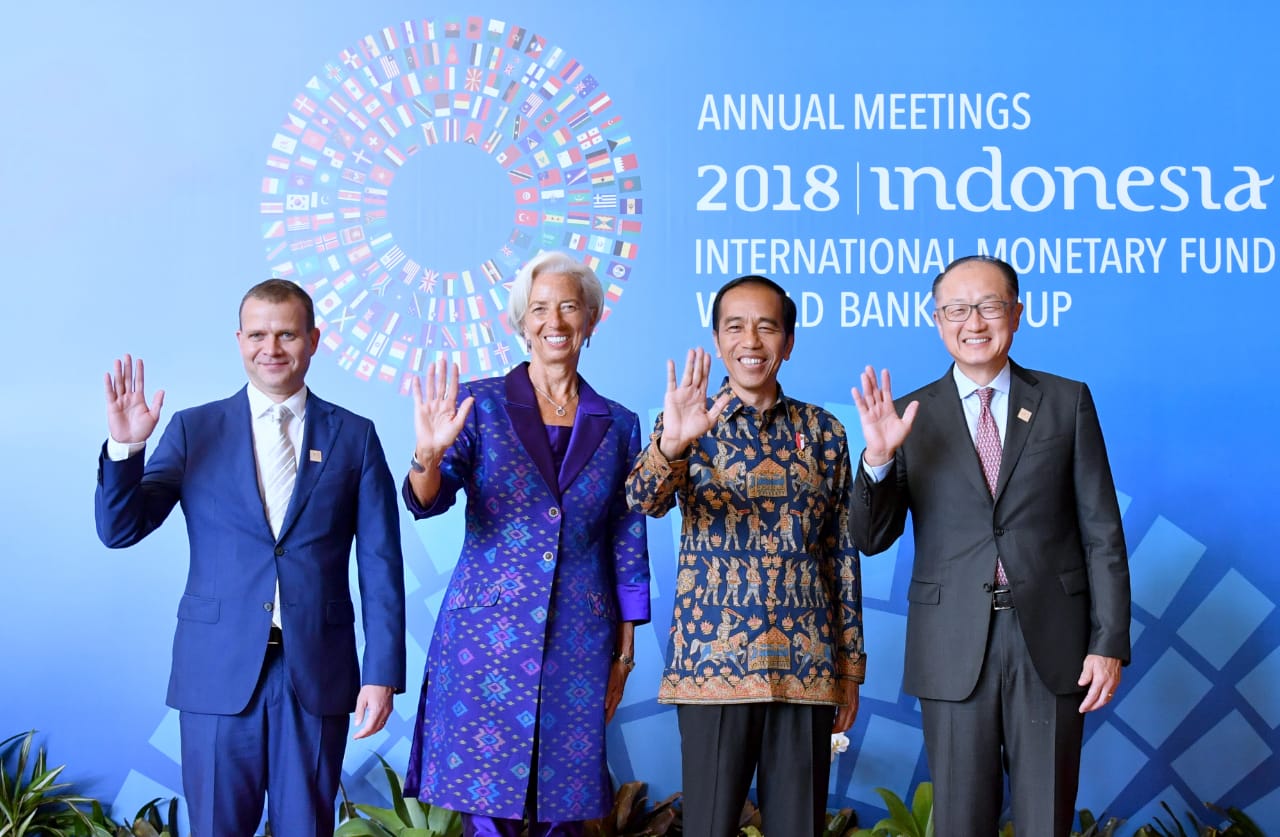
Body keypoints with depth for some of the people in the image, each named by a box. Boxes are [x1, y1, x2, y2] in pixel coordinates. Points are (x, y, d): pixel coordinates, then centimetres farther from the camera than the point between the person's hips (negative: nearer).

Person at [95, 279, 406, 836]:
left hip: (318, 671, 0)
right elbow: (119, 530, -1)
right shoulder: (193, 430, 5)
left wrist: (382, 674, -3)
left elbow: (380, 564, 2)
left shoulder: (354, 436, 4)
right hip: (219, 670, 0)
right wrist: (125, 446, -17)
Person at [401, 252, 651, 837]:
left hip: (578, 647, 2)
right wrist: (429, 455, -32)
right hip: (487, 637, -2)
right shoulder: (480, 405, 1)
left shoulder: (617, 425, 8)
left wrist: (624, 652, 11)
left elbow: (627, 545, 11)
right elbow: (427, 501, -10)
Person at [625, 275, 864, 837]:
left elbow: (842, 556, 11)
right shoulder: (689, 424, 3)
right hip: (713, 662, -2)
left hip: (806, 666, 2)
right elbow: (644, 499, -17)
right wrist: (672, 444, -38)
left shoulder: (823, 431, 8)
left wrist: (851, 666, 9)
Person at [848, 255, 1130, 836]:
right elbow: (871, 539, 1)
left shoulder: (1067, 401, 5)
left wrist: (1110, 642, -3)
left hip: (1050, 640, 0)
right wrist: (878, 458, -16)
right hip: (954, 649, 0)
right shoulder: (911, 418, 4)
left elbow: (1101, 530, 3)